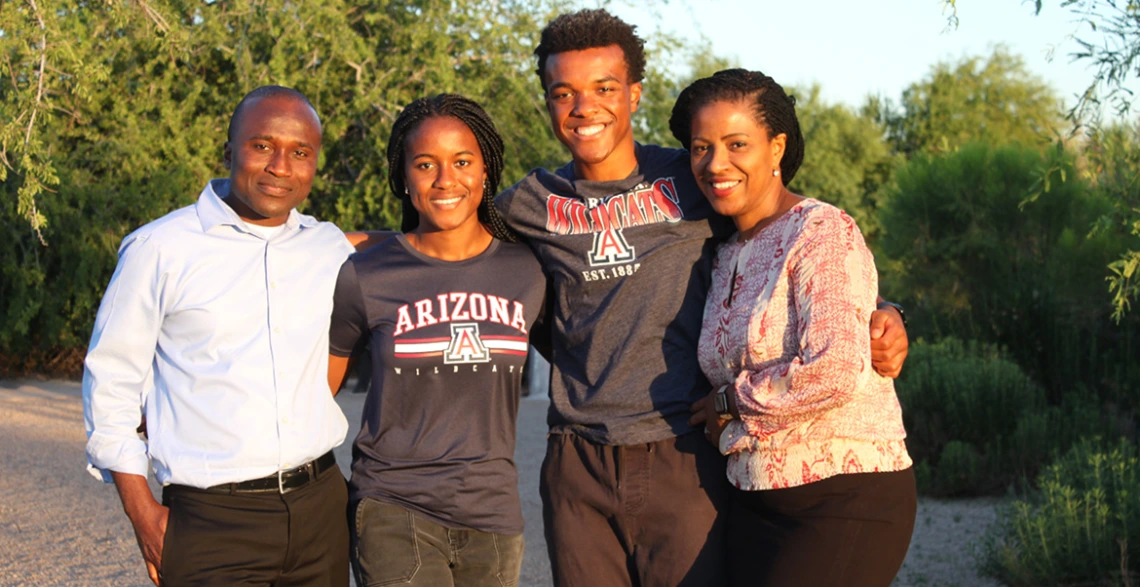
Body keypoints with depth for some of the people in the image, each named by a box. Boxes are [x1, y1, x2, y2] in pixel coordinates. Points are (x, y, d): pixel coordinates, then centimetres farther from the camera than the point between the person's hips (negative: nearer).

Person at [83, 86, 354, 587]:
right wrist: (143, 513, -3)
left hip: (320, 508, 4)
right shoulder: (160, 249, -4)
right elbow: (110, 381, 0)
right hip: (212, 521, -3)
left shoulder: (332, 249, 7)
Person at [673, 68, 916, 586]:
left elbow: (836, 371, -23)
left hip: (848, 500, -7)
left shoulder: (822, 232, -11)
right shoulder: (725, 256, 13)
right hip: (753, 503, 7)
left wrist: (732, 399, -10)